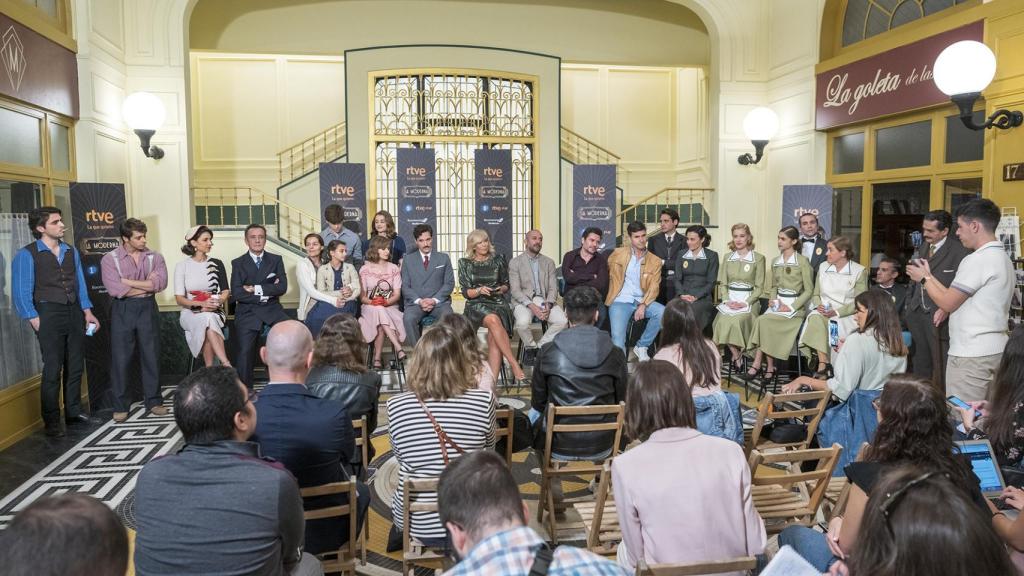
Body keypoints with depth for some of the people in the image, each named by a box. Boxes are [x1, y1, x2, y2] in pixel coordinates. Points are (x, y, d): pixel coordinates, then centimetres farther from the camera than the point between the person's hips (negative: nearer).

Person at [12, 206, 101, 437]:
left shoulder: (71, 251, 11)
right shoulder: (26, 255, -6)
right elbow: (21, 292, -8)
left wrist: (87, 312, 8)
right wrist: (34, 320, -14)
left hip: (74, 312, 5)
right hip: (49, 314, -5)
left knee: (75, 366, 12)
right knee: (53, 369, -2)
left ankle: (73, 411, 27)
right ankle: (51, 422, 9)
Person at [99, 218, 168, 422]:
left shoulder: (154, 257, 5)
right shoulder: (110, 258, -2)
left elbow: (161, 283, -10)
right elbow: (115, 289, -14)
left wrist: (128, 282, -11)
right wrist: (147, 286, -7)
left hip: (148, 308, 2)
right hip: (122, 310, -2)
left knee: (151, 356, 6)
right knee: (120, 358, 1)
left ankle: (153, 401, 17)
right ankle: (120, 406, 11)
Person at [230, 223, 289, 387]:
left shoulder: (276, 260, 10)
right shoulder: (238, 263, 7)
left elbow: (282, 287, -4)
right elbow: (237, 293, -6)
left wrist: (256, 289, -11)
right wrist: (267, 292, -10)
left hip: (272, 309, 1)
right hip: (247, 312, -1)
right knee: (244, 352, -11)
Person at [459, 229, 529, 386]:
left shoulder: (498, 259, 13)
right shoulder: (465, 263, 9)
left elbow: (506, 285, 17)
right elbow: (465, 292, 5)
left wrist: (502, 289, -5)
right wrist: (480, 290, -14)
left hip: (498, 303, 1)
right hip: (476, 304, -1)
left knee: (493, 338, -29)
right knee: (493, 320, -36)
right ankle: (515, 366, -37)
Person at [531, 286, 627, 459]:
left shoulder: (548, 352, -15)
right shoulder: (615, 354, -13)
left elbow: (538, 402, -2)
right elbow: (621, 401, 0)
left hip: (559, 449, -1)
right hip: (601, 448, 1)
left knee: (533, 414, 31)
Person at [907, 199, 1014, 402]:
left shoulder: (976, 260, -16)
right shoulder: (1002, 258, 14)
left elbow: (948, 303, -12)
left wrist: (924, 279, 3)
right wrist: (929, 276, 17)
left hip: (971, 354, -9)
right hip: (995, 350, 9)